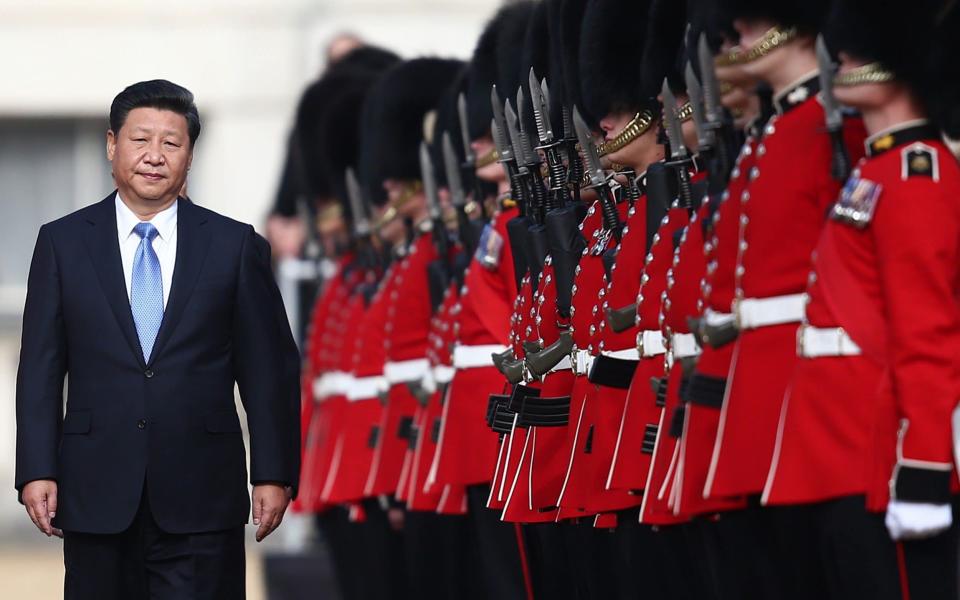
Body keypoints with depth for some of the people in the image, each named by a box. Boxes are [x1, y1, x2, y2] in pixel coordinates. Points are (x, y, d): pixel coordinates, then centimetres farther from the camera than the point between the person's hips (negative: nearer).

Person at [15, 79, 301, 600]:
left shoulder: (236, 246, 5)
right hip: (97, 495, 1)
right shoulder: (63, 243, 6)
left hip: (200, 498, -1)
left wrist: (274, 475, 0)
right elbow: (41, 367, 5)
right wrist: (36, 471, -3)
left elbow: (269, 370, 5)